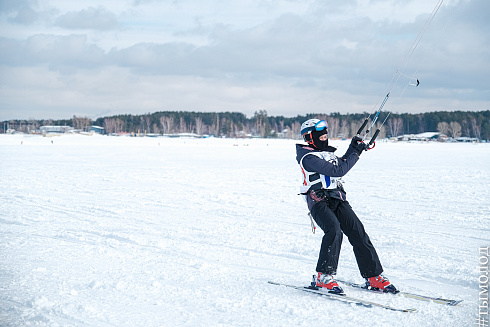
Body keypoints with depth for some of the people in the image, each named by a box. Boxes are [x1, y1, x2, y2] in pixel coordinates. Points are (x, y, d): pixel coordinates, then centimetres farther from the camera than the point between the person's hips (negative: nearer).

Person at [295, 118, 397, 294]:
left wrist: (352, 147, 22)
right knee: (334, 230, -32)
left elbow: (340, 164, 35)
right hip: (319, 201, -8)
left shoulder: (325, 152, 17)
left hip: (338, 199, 8)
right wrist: (356, 153, -9)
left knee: (358, 232, -7)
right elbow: (337, 171, -17)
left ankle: (373, 276, -5)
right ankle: (324, 276, -23)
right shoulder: (308, 157, -11)